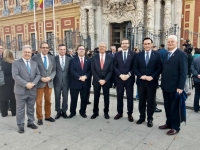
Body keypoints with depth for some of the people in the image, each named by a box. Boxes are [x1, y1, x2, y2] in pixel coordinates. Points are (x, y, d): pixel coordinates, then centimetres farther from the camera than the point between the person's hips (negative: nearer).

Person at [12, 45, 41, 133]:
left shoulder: (34, 63, 11)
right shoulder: (16, 63, -3)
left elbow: (38, 75, 6)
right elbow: (15, 76, -13)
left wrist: (33, 83, -12)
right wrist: (26, 84, -20)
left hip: (32, 90, 4)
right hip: (21, 90, -4)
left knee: (31, 108, 14)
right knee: (20, 109, 6)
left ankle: (30, 122, 29)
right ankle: (20, 125, 19)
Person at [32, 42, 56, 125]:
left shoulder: (52, 58, 9)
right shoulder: (35, 57, -4)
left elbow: (54, 70, 8)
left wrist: (50, 77, -9)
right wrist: (41, 78, -15)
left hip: (49, 82, 4)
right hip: (39, 83, -3)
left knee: (48, 101, 13)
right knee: (39, 101, 4)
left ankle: (48, 116, 28)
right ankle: (39, 118, 17)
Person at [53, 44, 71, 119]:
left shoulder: (69, 59, 3)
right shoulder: (54, 58, -1)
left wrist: (70, 80, 0)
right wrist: (53, 79, -4)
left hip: (66, 81, 1)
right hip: (57, 81, -1)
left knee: (65, 97, 9)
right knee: (57, 97, 8)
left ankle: (64, 111, 24)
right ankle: (58, 112, 22)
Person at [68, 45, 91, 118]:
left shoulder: (89, 60, 8)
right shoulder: (73, 60, 3)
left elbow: (90, 70, 0)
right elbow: (71, 71, -8)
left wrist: (85, 76, -17)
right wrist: (79, 77, -19)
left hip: (85, 83, 2)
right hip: (75, 82, -1)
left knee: (84, 99, 10)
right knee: (73, 99, 7)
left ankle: (83, 112, 28)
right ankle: (72, 112, 24)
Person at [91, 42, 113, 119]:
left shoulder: (110, 57, -1)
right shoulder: (94, 57, 1)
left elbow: (111, 70, -4)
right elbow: (93, 70, -3)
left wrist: (105, 80, -13)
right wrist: (99, 80, -12)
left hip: (106, 81, 0)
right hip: (96, 81, 1)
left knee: (106, 97, 9)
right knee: (96, 97, 8)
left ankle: (106, 112, 24)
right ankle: (95, 112, 23)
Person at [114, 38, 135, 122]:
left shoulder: (133, 54, 2)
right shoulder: (117, 54, 7)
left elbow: (134, 67, -2)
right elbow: (115, 67, 2)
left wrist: (128, 75, -15)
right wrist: (120, 75, -12)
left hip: (129, 79, -1)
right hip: (119, 79, 2)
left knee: (130, 97, 5)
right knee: (119, 96, 9)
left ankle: (130, 114, 18)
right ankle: (119, 112, 23)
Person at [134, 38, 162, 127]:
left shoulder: (157, 55, 0)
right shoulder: (138, 55, 6)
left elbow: (159, 68, -4)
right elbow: (135, 68, 4)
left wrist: (152, 77, -15)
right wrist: (141, 76, -11)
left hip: (152, 82, -2)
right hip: (141, 81, 2)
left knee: (151, 101, 8)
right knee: (141, 101, 11)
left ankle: (150, 119, 21)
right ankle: (142, 117, 26)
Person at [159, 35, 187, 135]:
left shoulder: (181, 54, -10)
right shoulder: (165, 54, 12)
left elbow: (183, 72, -14)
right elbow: (164, 69, 11)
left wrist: (180, 87, -19)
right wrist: (162, 83, 7)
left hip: (175, 87, -6)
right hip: (165, 86, 6)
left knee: (174, 107, 6)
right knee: (167, 106, 15)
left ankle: (175, 127, 20)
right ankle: (169, 123, 31)